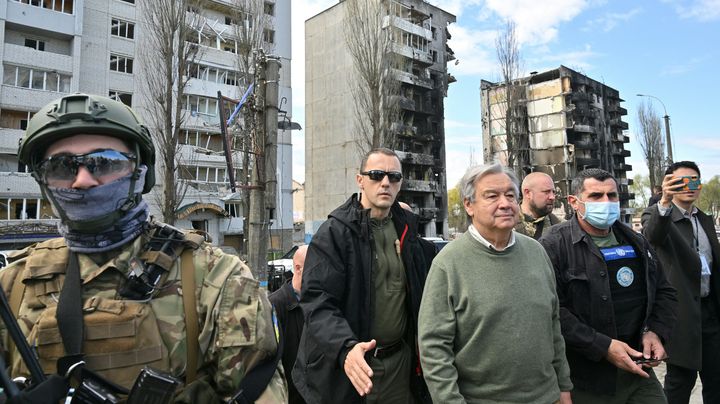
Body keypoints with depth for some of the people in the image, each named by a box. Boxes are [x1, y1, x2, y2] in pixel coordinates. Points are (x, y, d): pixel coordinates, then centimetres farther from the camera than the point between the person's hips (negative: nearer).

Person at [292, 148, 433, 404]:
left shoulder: (406, 228, 6)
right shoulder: (334, 233, -13)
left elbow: (420, 292, 12)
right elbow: (318, 301, -20)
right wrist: (345, 348, -35)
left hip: (400, 360, 5)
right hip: (349, 365, -4)